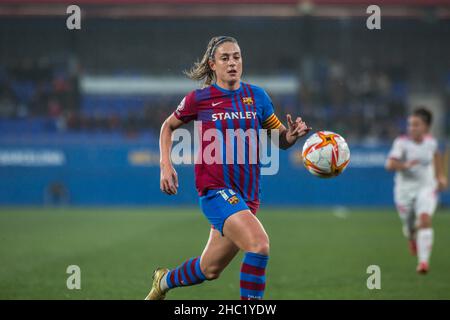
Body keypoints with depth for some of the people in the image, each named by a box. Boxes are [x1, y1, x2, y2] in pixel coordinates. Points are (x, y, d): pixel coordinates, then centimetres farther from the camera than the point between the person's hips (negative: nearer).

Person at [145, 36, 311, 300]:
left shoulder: (256, 96, 6)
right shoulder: (199, 99, -2)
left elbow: (280, 139, 12)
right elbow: (169, 126, 15)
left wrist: (292, 134, -11)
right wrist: (166, 166, 3)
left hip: (247, 195, 5)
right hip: (215, 189, -5)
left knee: (210, 270, 17)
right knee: (259, 244, -28)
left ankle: (165, 280, 47)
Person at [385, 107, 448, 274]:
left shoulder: (431, 141, -3)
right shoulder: (402, 142, -15)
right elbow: (390, 164, -28)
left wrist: (441, 176, 21)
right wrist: (405, 165, -45)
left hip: (426, 187, 1)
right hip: (405, 189, -1)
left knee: (425, 219, -24)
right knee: (409, 229, 10)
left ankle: (424, 261, -27)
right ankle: (413, 238, 50)